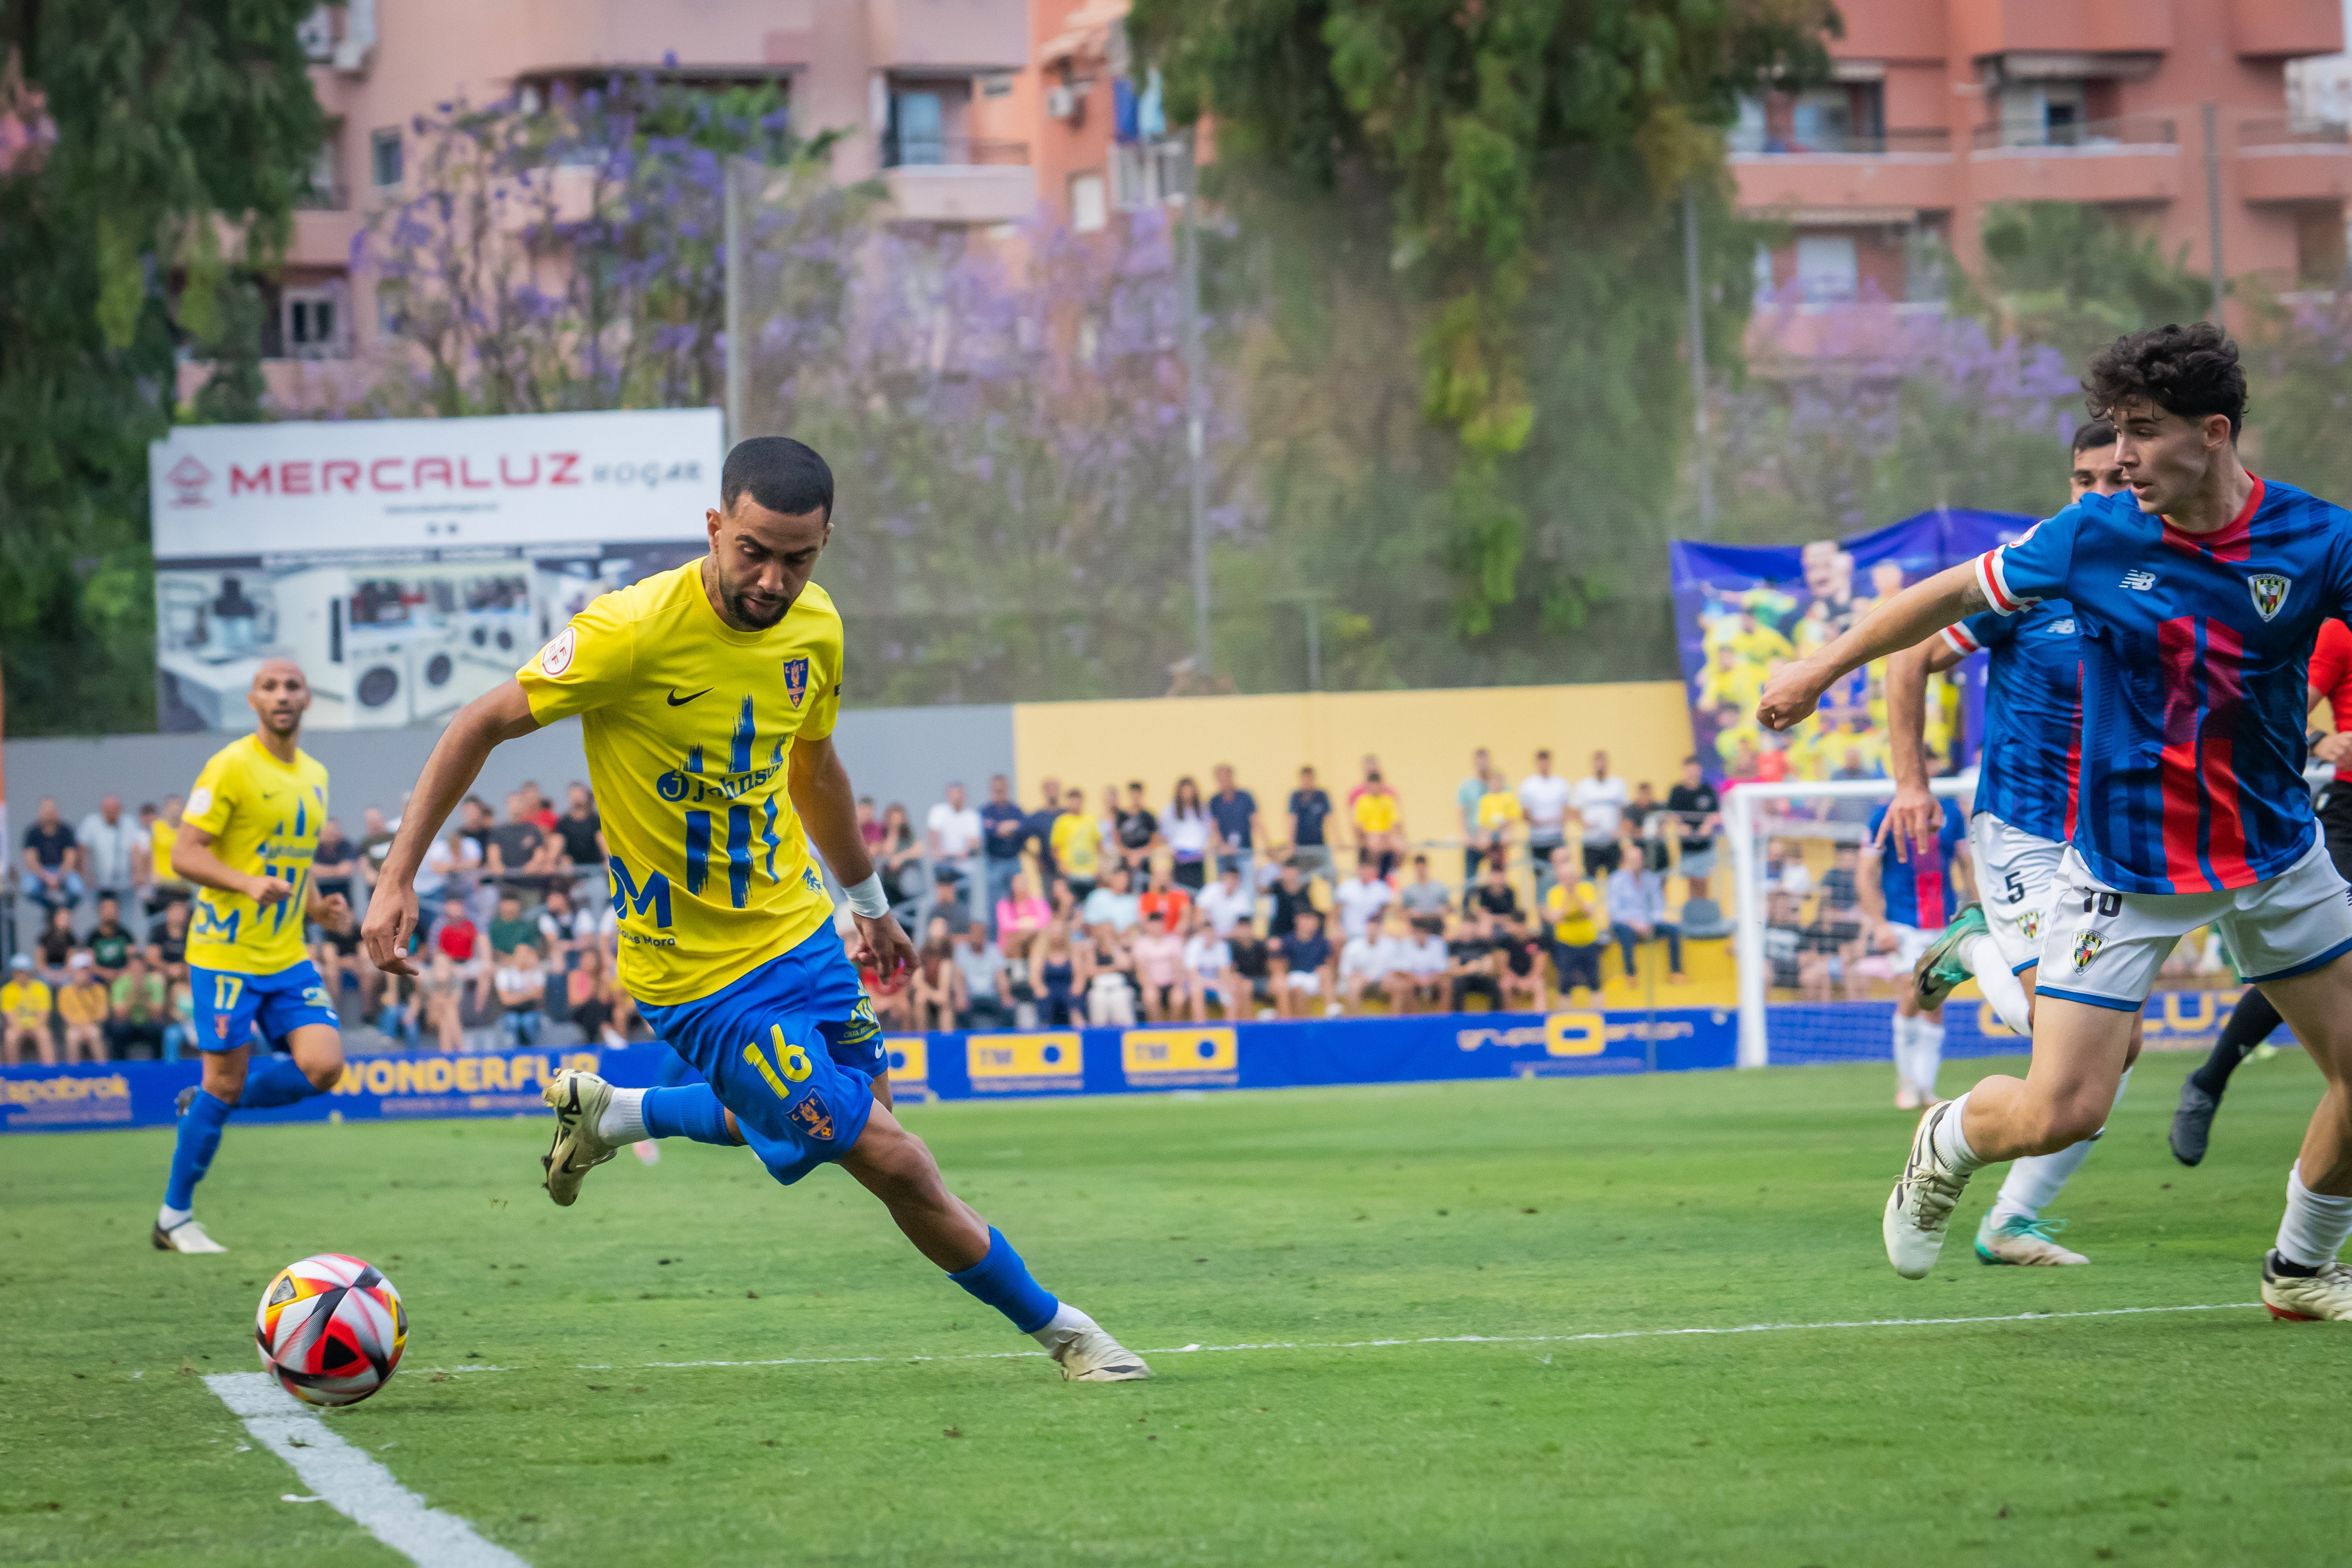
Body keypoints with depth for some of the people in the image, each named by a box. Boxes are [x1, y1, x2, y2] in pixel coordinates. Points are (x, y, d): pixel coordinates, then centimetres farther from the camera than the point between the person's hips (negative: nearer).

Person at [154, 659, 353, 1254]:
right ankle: (174, 1217, 12)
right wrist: (249, 884, -27)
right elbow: (185, 854, -13)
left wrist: (316, 905, 7)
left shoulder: (314, 776, 13)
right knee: (226, 1082, -4)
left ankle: (204, 1103, 15)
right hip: (228, 953, -6)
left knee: (323, 1066, -10)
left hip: (288, 957, 6)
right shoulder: (231, 767, -10)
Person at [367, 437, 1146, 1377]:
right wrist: (397, 879, -18)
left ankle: (615, 1116, 34)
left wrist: (869, 901, 27)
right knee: (893, 1161, -7)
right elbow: (482, 727, -15)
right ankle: (1058, 1331, 13)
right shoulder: (636, 631, -24)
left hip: (798, 931, 7)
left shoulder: (815, 630, -3)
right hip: (699, 974, -7)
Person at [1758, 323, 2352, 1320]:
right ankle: (1947, 1145, 26)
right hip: (2124, 866, -2)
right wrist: (1822, 669, 9)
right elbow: (1953, 595, 3)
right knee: (2060, 1112, -9)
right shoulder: (2094, 537, -11)